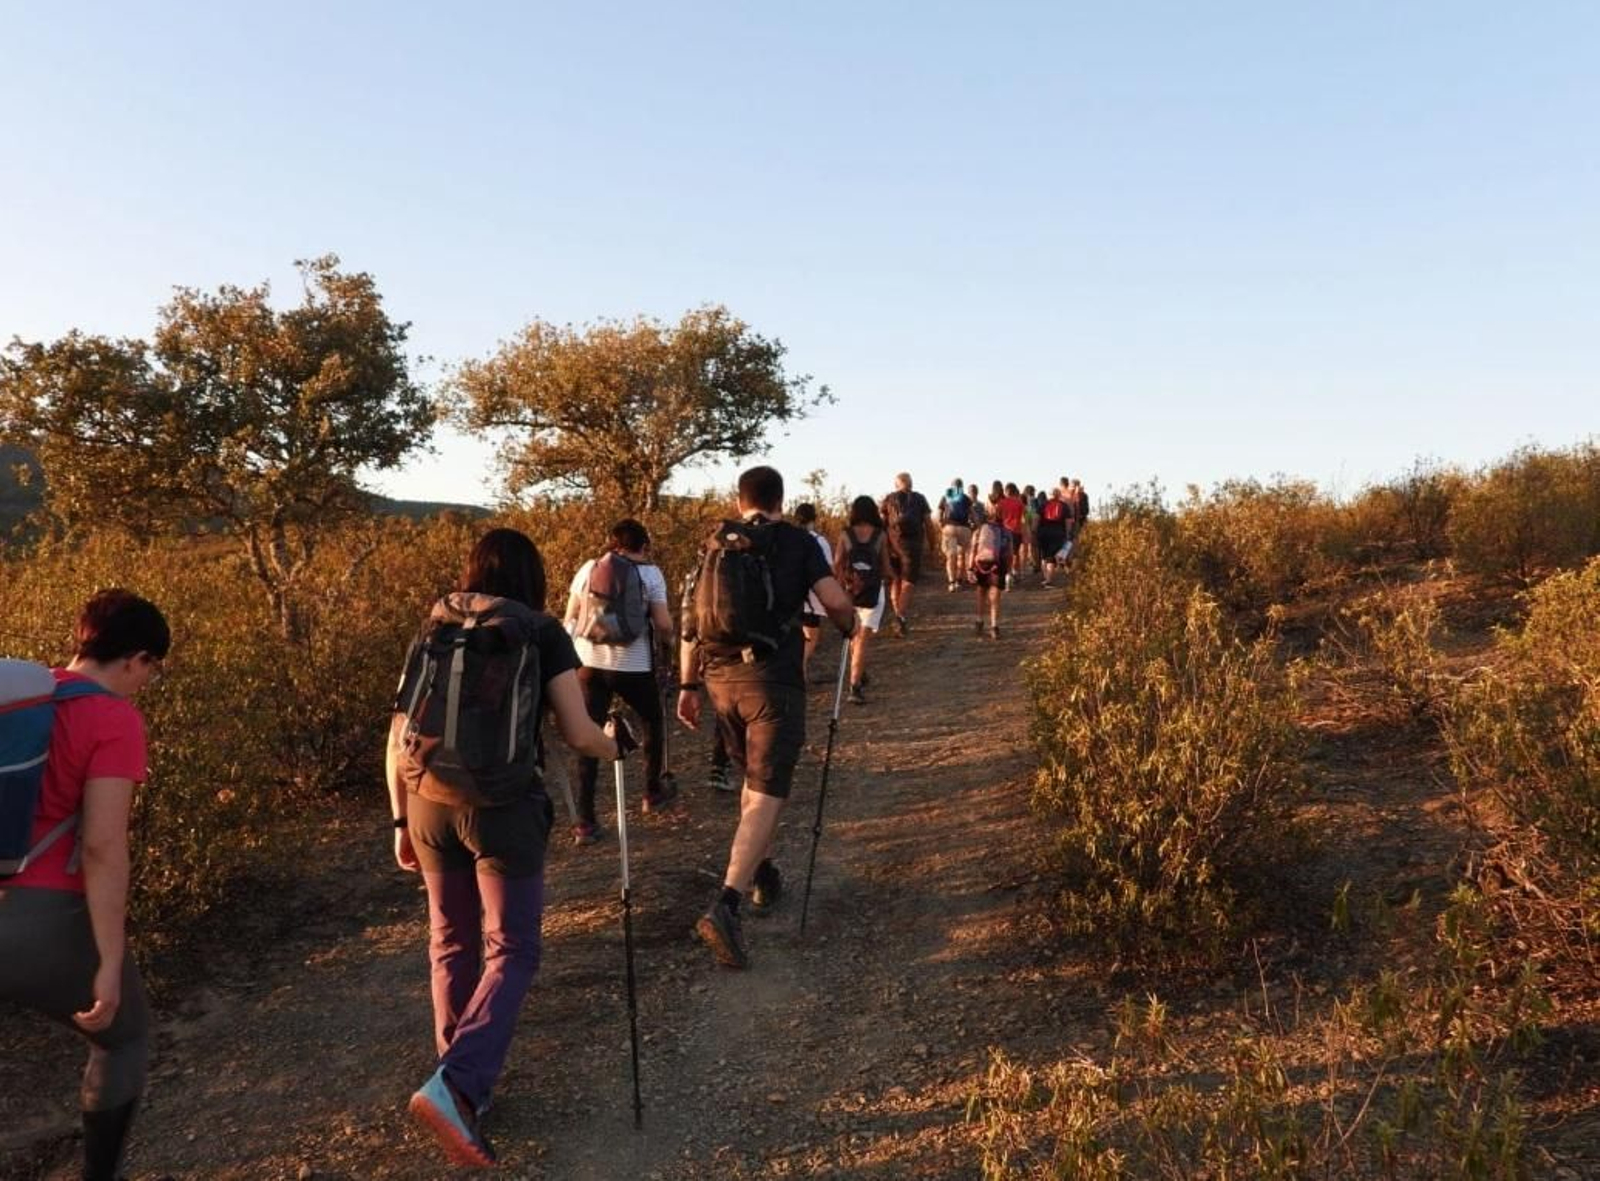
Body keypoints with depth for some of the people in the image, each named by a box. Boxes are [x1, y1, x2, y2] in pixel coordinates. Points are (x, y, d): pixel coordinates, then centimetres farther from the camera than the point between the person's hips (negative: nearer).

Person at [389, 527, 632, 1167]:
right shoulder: (541, 633, -1)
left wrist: (401, 820, 18)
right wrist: (615, 746, 17)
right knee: (512, 950, 6)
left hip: (430, 800, 5)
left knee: (451, 943, 19)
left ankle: (463, 1079, 31)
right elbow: (578, 733, -4)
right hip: (503, 803, -4)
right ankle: (454, 1085, -11)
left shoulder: (432, 632, 11)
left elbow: (398, 739, 10)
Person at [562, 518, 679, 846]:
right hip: (634, 666, -2)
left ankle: (585, 821, 3)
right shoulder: (649, 573, -1)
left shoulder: (588, 569, 8)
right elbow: (663, 624, -6)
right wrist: (666, 644, 14)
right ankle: (654, 792, 36)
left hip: (590, 662, 3)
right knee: (653, 721, 24)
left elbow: (570, 618, 9)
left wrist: (570, 658, 19)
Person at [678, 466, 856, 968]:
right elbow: (837, 603, -9)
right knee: (767, 794, -5)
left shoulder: (717, 544, 12)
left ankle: (763, 875, 39)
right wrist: (848, 627, 13)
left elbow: (692, 620, 10)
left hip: (721, 677, 5)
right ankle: (725, 907, -19)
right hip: (772, 678, -5)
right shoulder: (797, 541, 0)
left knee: (754, 777, 26)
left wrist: (688, 685, 15)